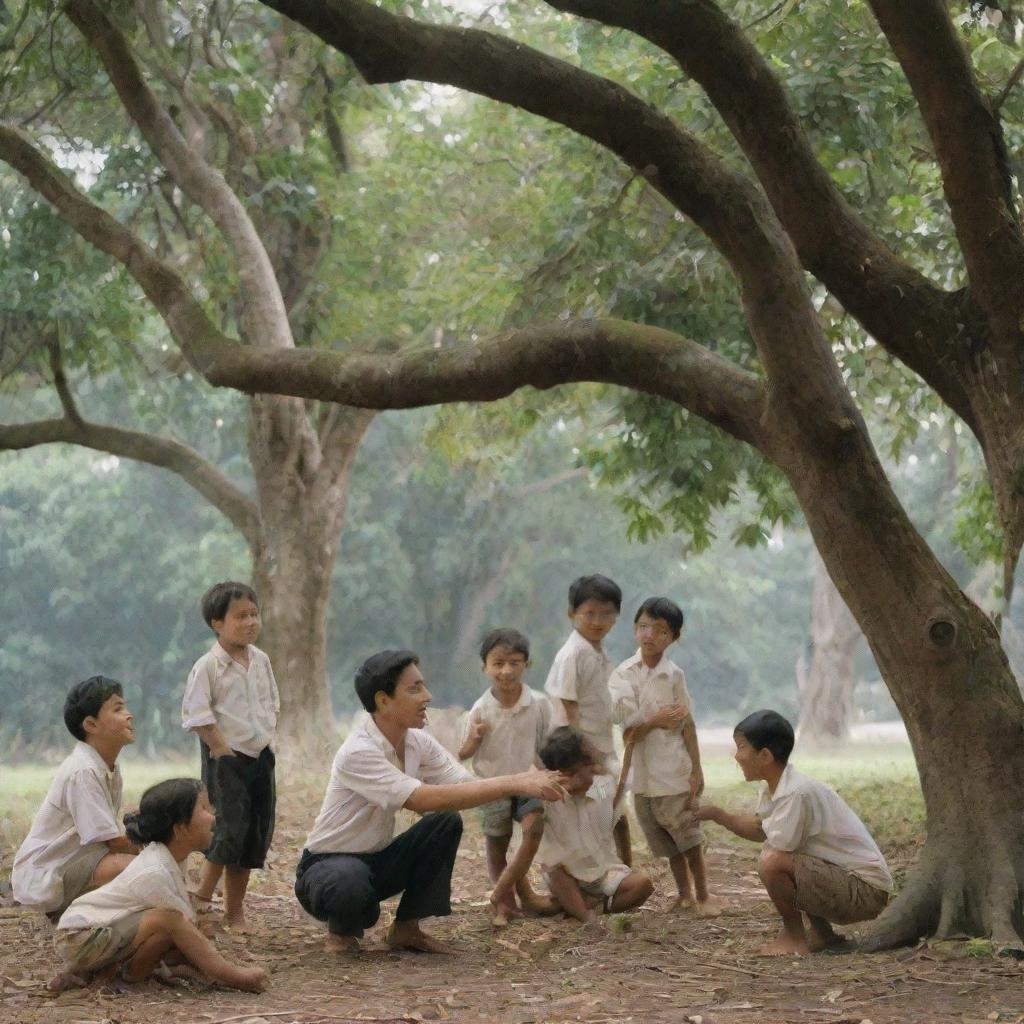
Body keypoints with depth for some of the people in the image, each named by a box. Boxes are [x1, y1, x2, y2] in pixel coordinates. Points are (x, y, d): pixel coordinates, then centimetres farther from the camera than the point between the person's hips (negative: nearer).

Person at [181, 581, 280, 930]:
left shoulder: (260, 661, 9)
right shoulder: (208, 666, -11)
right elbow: (196, 716, -14)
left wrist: (268, 741, 8)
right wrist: (222, 750, -16)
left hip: (260, 756, 7)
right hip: (226, 757, -7)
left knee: (258, 830, 7)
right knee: (229, 827, -14)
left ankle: (235, 908, 15)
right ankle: (202, 899, -3)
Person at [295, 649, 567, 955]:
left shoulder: (417, 743, -4)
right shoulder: (357, 753, -29)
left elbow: (466, 785, -10)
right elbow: (426, 799, -38)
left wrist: (524, 781, -30)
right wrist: (513, 785, -39)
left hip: (376, 860, 7)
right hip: (328, 867, -7)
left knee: (446, 822, -13)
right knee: (351, 882, -41)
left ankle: (407, 927, -2)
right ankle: (341, 930, -4)